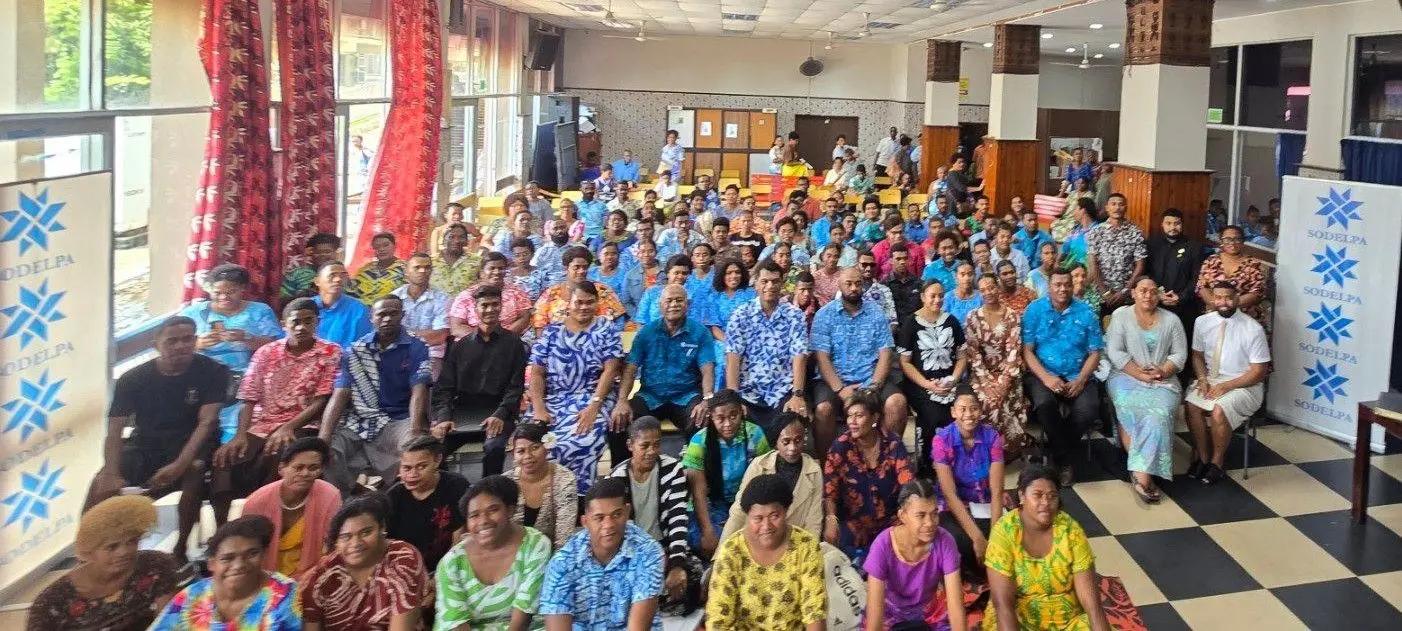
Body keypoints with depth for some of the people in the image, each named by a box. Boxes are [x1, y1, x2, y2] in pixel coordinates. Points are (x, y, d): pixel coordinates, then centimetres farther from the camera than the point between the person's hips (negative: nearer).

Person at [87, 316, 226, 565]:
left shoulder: (213, 372, -8)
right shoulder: (133, 378, -4)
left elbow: (207, 421, -16)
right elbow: (115, 431, -10)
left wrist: (180, 465, -30)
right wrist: (112, 475, -27)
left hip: (189, 444, -2)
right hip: (145, 444, 2)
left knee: (195, 470, -35)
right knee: (101, 483, -24)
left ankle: (180, 549, -22)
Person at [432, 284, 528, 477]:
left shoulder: (513, 344, 8)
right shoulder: (460, 345, 15)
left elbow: (516, 387, 1)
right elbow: (444, 387, 10)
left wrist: (500, 415, -15)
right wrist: (443, 418, -6)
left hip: (498, 413, -3)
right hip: (463, 412, 3)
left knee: (494, 447, -34)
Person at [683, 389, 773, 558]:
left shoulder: (754, 435, -11)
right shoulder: (700, 441, -15)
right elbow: (699, 491, -17)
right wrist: (708, 532, -27)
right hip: (711, 506, -1)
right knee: (708, 545, -26)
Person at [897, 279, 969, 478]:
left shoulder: (951, 321, 15)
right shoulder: (910, 324, 3)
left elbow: (962, 357, 15)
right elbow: (905, 362, -2)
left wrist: (954, 380, -4)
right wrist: (927, 384, -14)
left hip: (949, 382, 3)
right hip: (920, 384, -3)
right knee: (934, 418, -30)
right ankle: (925, 467, -11)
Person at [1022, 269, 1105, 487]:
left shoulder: (1085, 313, 6)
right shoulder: (1034, 310, 2)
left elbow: (1094, 352, 4)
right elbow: (1027, 350, -3)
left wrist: (1081, 380, -12)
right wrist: (1046, 377, -17)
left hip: (1077, 377, 2)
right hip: (1042, 374, -1)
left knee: (1089, 409, -28)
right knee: (1045, 404, -34)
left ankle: (1055, 454, -4)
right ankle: (1065, 459, -11)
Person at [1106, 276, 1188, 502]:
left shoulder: (1171, 320, 15)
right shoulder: (1120, 315, 8)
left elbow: (1180, 354, 10)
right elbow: (1115, 352, -1)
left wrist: (1163, 371, -10)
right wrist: (1139, 373, -11)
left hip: (1163, 380, 1)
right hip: (1126, 376, -1)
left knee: (1158, 414, -30)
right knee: (1131, 410, -32)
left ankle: (1141, 474, -36)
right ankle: (1145, 474, -28)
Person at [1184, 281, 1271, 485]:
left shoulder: (1253, 329, -13)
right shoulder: (1202, 322, 1)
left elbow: (1259, 371, -10)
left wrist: (1227, 386, -19)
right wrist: (1202, 378, -8)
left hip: (1243, 385, -4)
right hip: (1211, 379, 4)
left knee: (1219, 410, -32)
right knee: (1192, 405, -27)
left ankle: (1216, 463, -9)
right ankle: (1202, 457, -8)